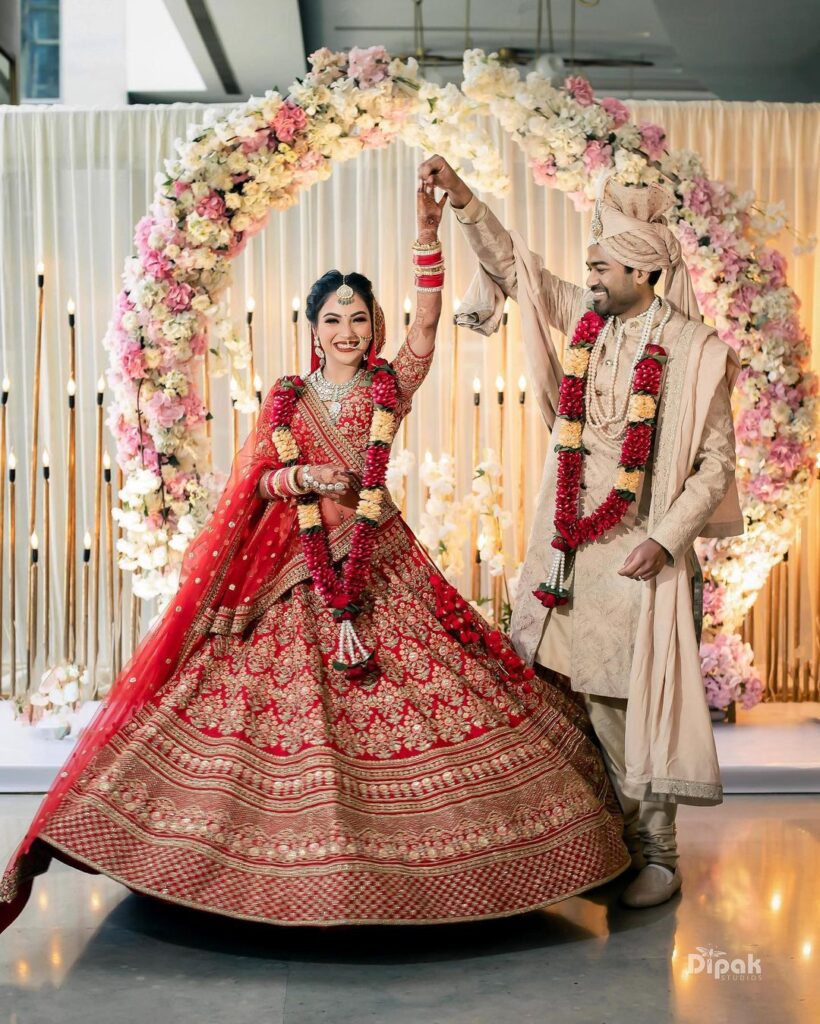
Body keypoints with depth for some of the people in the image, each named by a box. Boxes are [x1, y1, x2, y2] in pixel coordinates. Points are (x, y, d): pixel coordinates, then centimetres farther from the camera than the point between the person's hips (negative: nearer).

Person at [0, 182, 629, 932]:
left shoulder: (390, 386, 5)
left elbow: (428, 322, -9)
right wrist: (305, 478, -13)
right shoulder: (286, 398, 9)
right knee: (295, 699, 0)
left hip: (380, 558, 0)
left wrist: (429, 237, -19)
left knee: (409, 684, -3)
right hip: (298, 564, 1)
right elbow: (258, 482, 7)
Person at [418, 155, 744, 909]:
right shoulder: (584, 318, 8)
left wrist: (668, 539, -14)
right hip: (574, 542, 5)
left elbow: (716, 461, -5)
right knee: (592, 698, 8)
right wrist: (461, 197, 5)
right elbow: (511, 264, 14)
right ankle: (626, 834, 23)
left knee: (641, 700, -1)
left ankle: (659, 854, 13)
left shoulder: (694, 349, -5)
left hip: (641, 550, -5)